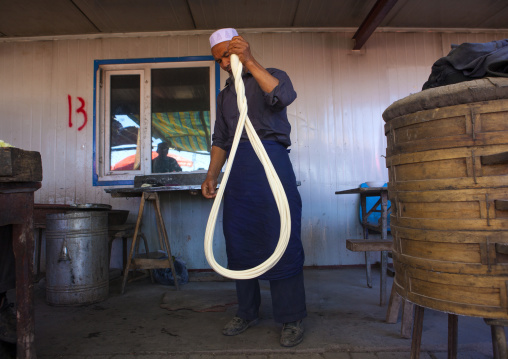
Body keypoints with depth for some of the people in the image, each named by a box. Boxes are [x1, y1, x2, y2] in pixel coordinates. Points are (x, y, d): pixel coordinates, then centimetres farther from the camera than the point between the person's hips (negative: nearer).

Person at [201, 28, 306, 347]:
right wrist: (211, 175, 8)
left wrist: (249, 61, -11)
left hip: (271, 162, -5)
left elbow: (284, 96, -14)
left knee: (282, 242, -5)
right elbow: (220, 140, 21)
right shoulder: (225, 95, 25)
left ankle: (292, 318, 7)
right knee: (239, 245, 7)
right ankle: (248, 312, 21)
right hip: (237, 170, 6)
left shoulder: (272, 76, 11)